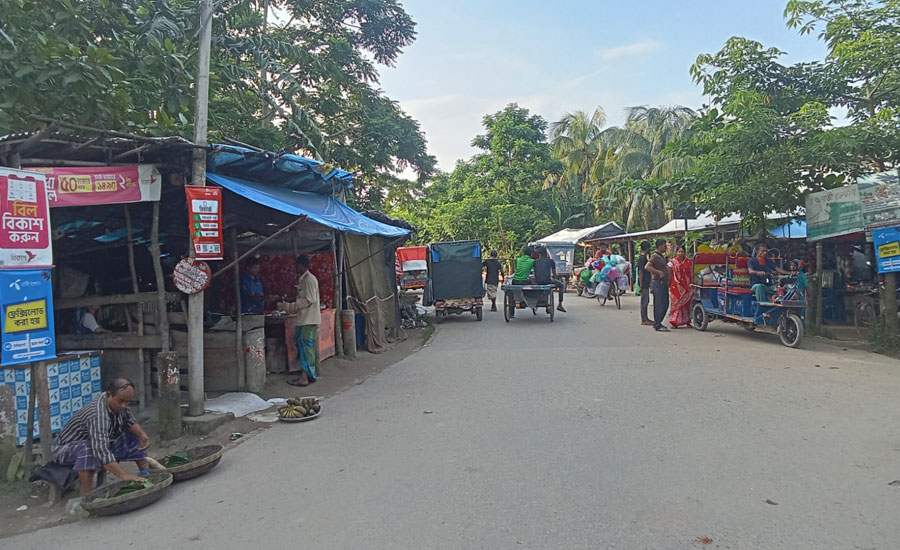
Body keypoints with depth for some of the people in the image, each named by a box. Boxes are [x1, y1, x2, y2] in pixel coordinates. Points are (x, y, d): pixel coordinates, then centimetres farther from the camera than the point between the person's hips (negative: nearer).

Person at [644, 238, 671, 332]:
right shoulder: (655, 256, -11)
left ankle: (657, 323, 20)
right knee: (660, 304, -10)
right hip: (658, 282, -10)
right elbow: (647, 267, -24)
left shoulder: (662, 256, 19)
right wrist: (659, 272, -24)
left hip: (663, 283, 10)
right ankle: (658, 326, -6)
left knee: (665, 304, 12)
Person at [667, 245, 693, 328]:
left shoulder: (688, 262, 8)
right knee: (676, 303, -3)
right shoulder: (672, 262, 2)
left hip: (686, 286, 2)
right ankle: (674, 322, 1)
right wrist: (668, 285, -6)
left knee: (686, 303, 4)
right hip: (676, 286, -2)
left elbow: (691, 274, 10)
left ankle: (686, 321, 14)